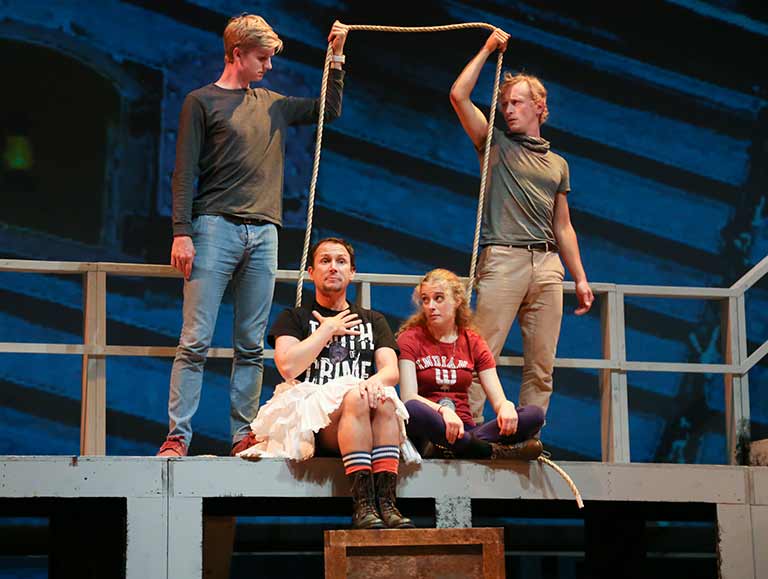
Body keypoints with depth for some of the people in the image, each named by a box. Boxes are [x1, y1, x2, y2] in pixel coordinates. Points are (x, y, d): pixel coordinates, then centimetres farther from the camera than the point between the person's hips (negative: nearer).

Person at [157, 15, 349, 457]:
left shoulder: (272, 104, 19)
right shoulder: (202, 102, 4)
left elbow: (329, 110, 31)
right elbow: (185, 173, -1)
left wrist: (337, 58, 21)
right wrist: (181, 233, -10)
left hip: (263, 233, 5)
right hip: (216, 229, -5)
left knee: (252, 346, 3)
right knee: (196, 341, -9)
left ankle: (244, 436, 6)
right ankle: (177, 437, -9)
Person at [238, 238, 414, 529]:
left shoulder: (373, 321, 26)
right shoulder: (294, 318, 17)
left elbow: (392, 370, 8)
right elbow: (288, 367, -3)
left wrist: (375, 380, -17)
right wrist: (328, 329, 5)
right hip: (311, 413, -2)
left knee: (384, 400, -32)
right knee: (355, 397, -35)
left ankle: (386, 501, -42)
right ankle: (363, 505, -43)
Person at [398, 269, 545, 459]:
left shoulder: (473, 342, 14)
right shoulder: (410, 339, 4)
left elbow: (497, 399, 5)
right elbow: (409, 397, -11)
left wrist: (506, 406, -21)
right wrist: (442, 411, -31)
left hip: (464, 429, 4)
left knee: (535, 414, -17)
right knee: (413, 410, -40)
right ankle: (493, 452, -32)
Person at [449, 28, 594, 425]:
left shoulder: (557, 165, 22)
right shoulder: (496, 145, 13)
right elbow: (459, 96, 2)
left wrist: (580, 278, 16)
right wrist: (488, 49, 9)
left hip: (547, 264, 4)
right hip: (502, 259, -4)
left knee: (541, 364, 0)